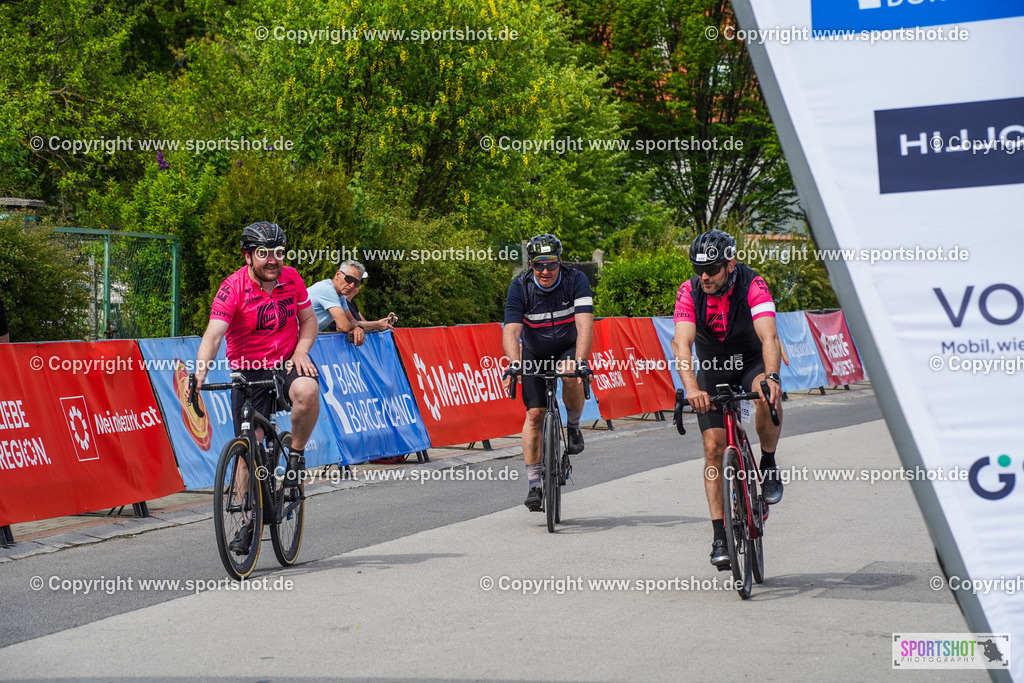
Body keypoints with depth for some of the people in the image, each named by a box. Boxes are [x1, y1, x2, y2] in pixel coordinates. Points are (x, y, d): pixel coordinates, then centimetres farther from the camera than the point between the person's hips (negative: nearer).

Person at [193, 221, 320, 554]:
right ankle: (249, 522, 10)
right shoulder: (233, 287, -16)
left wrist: (301, 351, -10)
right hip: (248, 370, -2)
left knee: (307, 391, -34)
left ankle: (296, 455, -8)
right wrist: (200, 371, -43)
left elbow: (308, 320, 9)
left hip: (287, 362, 2)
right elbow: (213, 334, -26)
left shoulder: (291, 278, -4)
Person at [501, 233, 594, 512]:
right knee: (535, 414, -9)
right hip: (535, 353, 1)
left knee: (571, 374, -35)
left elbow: (585, 324, -32)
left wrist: (580, 361, -47)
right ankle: (534, 485, -4)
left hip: (568, 348, -1)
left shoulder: (575, 280, -22)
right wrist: (513, 365, -47)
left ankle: (573, 427, -7)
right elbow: (511, 331, -30)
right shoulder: (520, 287, -21)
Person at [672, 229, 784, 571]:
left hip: (751, 363, -1)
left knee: (768, 396, -36)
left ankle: (768, 463, -10)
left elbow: (769, 337, -37)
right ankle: (720, 537, -7)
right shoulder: (689, 292, -20)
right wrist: (692, 388, -49)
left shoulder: (753, 285, -25)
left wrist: (771, 376, -56)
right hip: (712, 370, 2)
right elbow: (681, 343, -32)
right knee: (714, 446, -11)